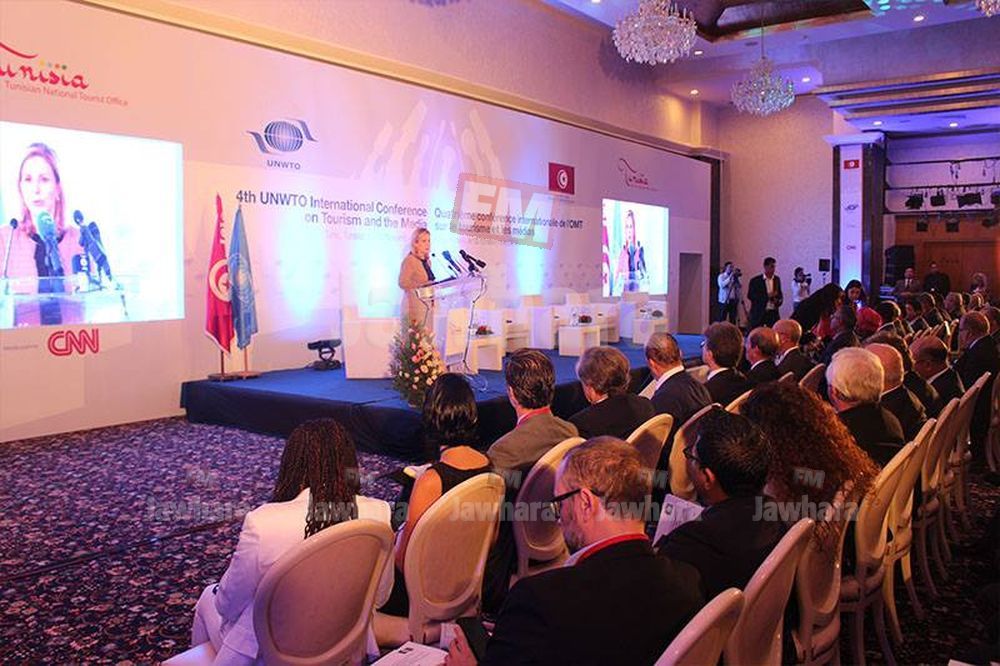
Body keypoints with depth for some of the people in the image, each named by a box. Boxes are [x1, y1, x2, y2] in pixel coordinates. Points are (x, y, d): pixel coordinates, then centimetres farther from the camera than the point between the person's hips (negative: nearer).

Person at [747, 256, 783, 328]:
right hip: (759, 314, -4)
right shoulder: (755, 280, -4)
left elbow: (779, 294, 20)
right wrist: (767, 296, -17)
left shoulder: (777, 279, 11)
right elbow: (750, 295, -10)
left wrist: (779, 300, -3)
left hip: (773, 314, 4)